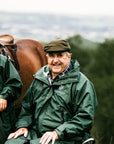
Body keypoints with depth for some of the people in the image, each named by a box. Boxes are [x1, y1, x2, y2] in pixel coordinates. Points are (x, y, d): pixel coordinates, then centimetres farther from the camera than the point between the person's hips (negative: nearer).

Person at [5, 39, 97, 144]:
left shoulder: (82, 83, -4)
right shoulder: (40, 77, 15)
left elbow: (86, 118, -11)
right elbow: (27, 105, 25)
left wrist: (58, 133, -18)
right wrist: (22, 125, 6)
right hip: (36, 133, 6)